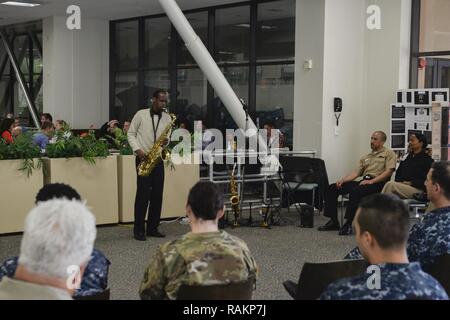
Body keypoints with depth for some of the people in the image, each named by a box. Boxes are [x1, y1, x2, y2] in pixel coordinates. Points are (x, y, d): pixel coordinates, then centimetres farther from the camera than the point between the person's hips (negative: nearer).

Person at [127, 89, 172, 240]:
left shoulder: (167, 118, 8)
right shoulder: (141, 114, -2)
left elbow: (167, 137, 14)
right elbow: (131, 133, 2)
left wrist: (166, 142, -10)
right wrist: (137, 150, -11)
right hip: (143, 158, -4)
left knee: (157, 194, 4)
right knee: (143, 193, -9)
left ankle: (152, 228, 14)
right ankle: (139, 230, -1)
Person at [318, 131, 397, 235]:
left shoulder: (388, 153, 6)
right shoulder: (366, 157, 27)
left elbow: (389, 171, -9)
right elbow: (356, 172, 17)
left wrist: (371, 181, -20)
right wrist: (342, 180, -2)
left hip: (377, 183, -7)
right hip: (363, 182, 8)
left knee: (355, 191, -38)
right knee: (332, 188, -8)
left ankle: (349, 224, -33)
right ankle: (333, 221, -8)